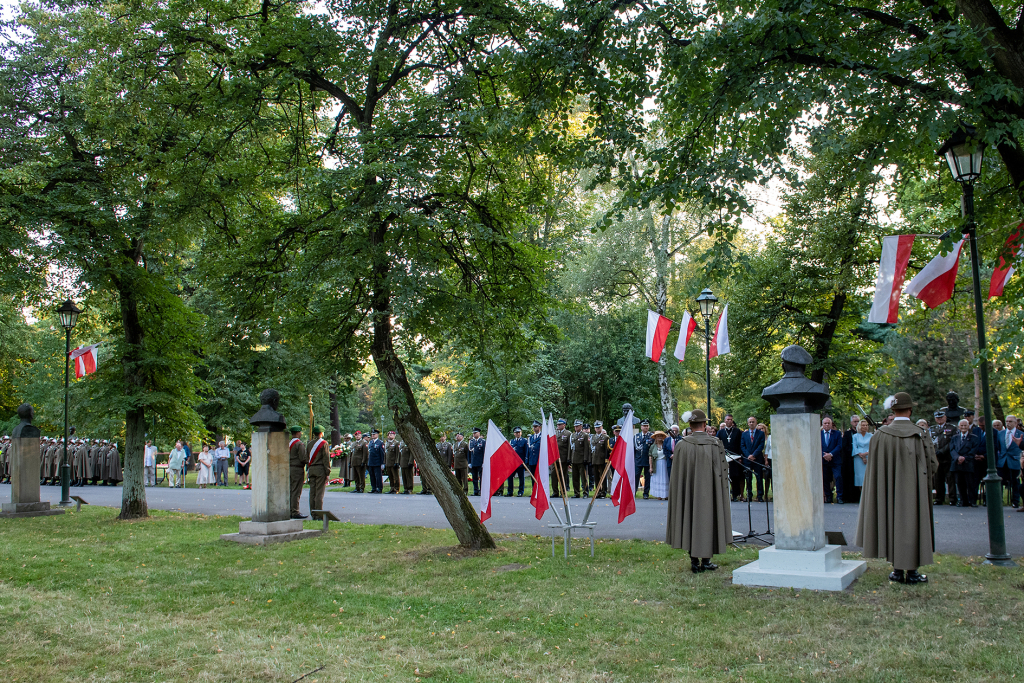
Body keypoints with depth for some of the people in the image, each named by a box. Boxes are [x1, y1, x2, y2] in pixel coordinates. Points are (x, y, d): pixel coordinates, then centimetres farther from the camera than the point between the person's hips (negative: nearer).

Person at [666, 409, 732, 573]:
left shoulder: (682, 445, -8)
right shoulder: (716, 444, -8)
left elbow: (677, 474, -2)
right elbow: (722, 471, -4)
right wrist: (723, 491, 6)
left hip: (689, 492, 1)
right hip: (710, 492, -1)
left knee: (690, 520, 10)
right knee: (708, 520, 10)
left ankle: (694, 562, 13)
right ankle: (706, 561, 14)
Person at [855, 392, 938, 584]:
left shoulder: (880, 435, -7)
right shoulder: (921, 435, -10)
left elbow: (873, 466, -2)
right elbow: (932, 464, -4)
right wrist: (921, 478, 14)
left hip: (889, 490, 2)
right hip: (914, 489, -1)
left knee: (893, 523, 11)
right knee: (912, 523, 7)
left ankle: (898, 570, 15)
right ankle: (911, 572, 10)